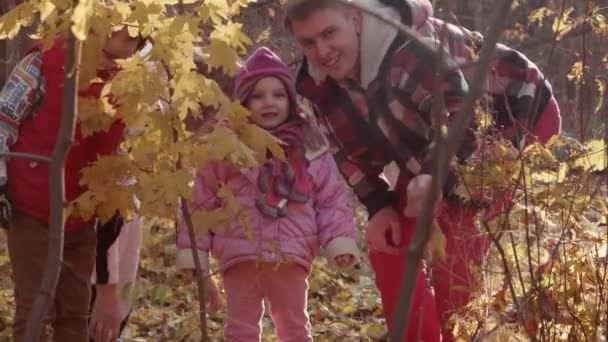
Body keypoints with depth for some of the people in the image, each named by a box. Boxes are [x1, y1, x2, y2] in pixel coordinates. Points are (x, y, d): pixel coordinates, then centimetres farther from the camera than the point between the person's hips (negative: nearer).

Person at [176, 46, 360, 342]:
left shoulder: (310, 149, 2)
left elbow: (332, 201, 2)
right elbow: (202, 203, 2)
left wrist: (340, 242, -11)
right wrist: (195, 257, -1)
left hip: (291, 258, 1)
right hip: (240, 257, -1)